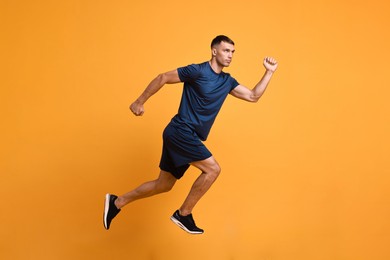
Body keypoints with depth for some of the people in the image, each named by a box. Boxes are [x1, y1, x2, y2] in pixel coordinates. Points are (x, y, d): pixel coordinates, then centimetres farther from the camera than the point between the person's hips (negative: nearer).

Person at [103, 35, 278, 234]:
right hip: (181, 132, -8)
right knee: (213, 169, -13)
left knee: (164, 185, 12)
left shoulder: (227, 81, 12)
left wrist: (269, 72, 8)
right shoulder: (198, 71, -11)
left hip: (189, 137, 8)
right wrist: (140, 102, -7)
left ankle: (117, 202, 24)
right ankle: (183, 214, 0)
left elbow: (253, 96, 14)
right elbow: (163, 78, -7)